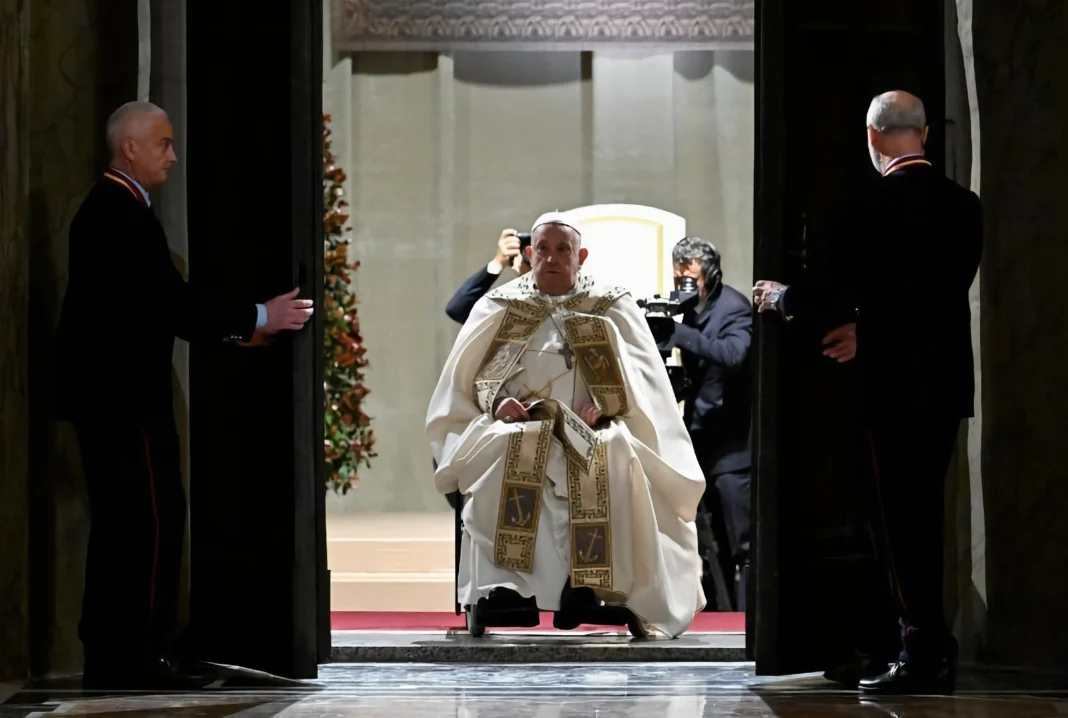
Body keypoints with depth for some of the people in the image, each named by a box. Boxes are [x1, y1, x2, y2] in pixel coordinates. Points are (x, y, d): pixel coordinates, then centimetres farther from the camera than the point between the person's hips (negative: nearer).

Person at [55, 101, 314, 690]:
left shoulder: (108, 209, 17)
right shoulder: (123, 215, -15)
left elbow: (156, 308, 19)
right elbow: (172, 304, -19)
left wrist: (238, 329, 15)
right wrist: (259, 318, -11)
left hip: (107, 393, 11)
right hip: (125, 397, -11)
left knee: (121, 524, 12)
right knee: (154, 516, -8)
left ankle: (111, 657, 15)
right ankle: (137, 657, -7)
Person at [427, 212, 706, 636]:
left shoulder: (614, 309, 13)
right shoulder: (500, 308, 15)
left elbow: (641, 380, 4)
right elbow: (465, 377, 11)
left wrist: (603, 404, -16)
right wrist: (497, 401, -12)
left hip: (595, 433, 0)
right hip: (518, 428, 1)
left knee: (615, 458, -36)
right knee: (505, 451, -36)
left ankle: (590, 580, -38)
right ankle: (506, 579, -42)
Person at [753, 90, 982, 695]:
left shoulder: (876, 206, -13)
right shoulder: (963, 204, 8)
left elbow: (832, 287, -11)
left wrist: (779, 298, 11)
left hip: (897, 382, -7)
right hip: (949, 379, 7)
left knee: (903, 515, -2)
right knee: (926, 512, 13)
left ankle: (923, 655, -3)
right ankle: (933, 653, 17)